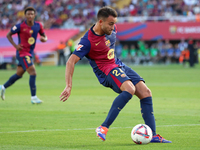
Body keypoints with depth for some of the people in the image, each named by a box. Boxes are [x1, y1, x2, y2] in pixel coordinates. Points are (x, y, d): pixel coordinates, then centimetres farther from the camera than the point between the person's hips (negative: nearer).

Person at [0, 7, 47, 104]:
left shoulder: (38, 26, 2)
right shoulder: (20, 26, -12)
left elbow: (44, 36, 13)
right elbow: (8, 35, -3)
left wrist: (44, 39, -12)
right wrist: (15, 46, -15)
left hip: (30, 53, 7)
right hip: (22, 53, -7)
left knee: (19, 75, 19)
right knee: (33, 73, -17)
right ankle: (33, 97, -14)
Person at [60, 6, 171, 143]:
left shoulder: (111, 29, 0)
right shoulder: (88, 41, -22)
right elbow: (71, 61, -27)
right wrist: (69, 87, -33)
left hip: (119, 66, 8)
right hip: (106, 70, -8)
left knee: (146, 92, -5)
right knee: (130, 88, -34)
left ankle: (152, 135, -2)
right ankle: (104, 128, -32)